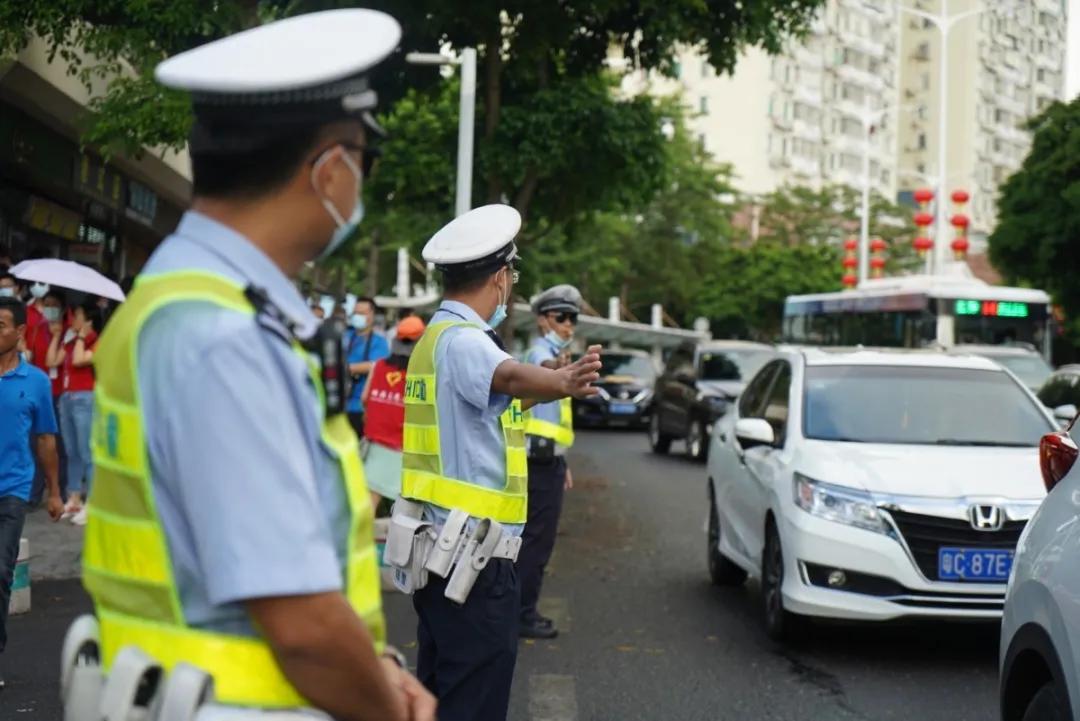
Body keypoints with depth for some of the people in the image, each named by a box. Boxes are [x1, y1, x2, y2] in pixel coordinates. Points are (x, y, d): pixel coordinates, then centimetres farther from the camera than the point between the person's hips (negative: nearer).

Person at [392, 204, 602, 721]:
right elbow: (510, 376, -40)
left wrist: (553, 379, 51)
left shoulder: (435, 335, 15)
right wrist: (563, 384, -59)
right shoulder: (462, 340, -16)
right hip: (473, 559, -10)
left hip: (441, 550, 10)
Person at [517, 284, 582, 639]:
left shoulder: (553, 355, 19)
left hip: (547, 460, 10)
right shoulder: (540, 352, -12)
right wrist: (554, 369, -62)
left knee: (534, 539, 14)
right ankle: (522, 614, -4)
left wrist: (562, 463, 26)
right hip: (541, 461, -10)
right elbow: (542, 371, -40)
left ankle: (522, 610, 21)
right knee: (537, 540, -8)